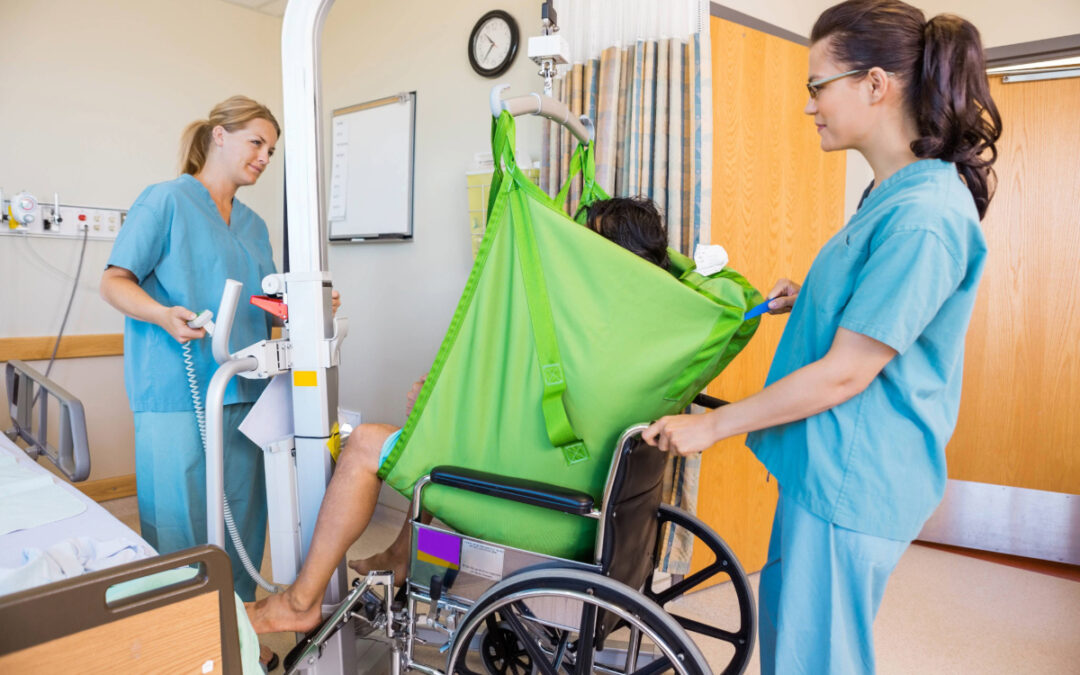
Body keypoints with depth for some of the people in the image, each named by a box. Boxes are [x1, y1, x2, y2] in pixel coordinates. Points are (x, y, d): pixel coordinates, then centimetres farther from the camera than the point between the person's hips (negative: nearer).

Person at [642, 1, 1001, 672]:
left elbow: (845, 372, -22)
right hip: (829, 467, 10)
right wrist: (806, 300, 6)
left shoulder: (923, 216, -23)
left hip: (851, 484, -9)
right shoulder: (897, 193, 9)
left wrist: (712, 425, -15)